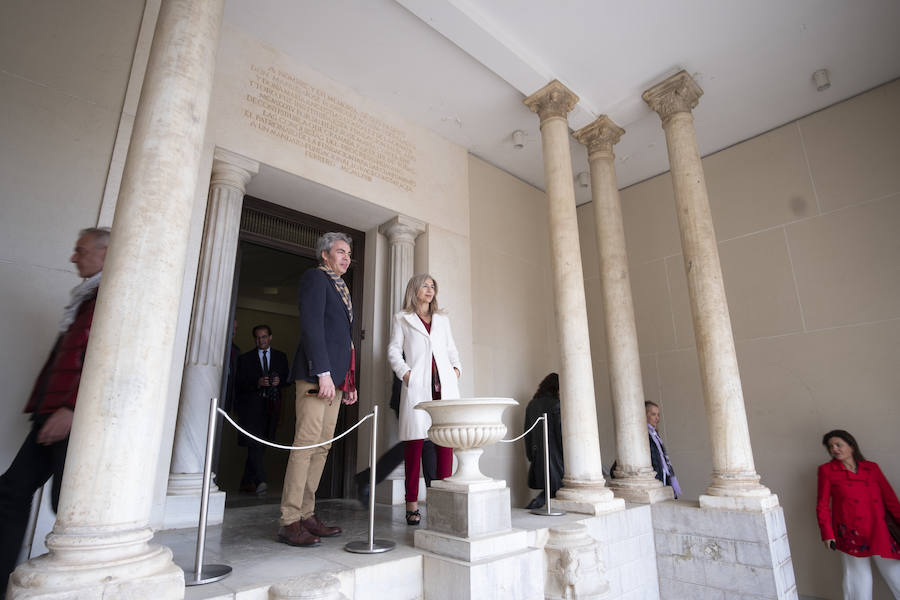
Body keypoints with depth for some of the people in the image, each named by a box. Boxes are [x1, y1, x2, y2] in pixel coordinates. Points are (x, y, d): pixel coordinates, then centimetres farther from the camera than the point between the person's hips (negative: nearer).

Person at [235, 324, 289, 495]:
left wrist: (280, 381, -7)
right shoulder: (245, 358, 8)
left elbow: (288, 379, 15)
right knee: (255, 444, -15)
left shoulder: (281, 357, 15)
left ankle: (247, 481, 16)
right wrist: (257, 383, -15)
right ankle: (260, 480, -19)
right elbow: (239, 383, 1)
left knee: (261, 444, 4)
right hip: (251, 405, -2)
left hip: (271, 406, 3)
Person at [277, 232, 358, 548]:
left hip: (335, 378, 9)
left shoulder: (340, 288, 24)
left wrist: (349, 382, 18)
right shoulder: (315, 277, -1)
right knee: (306, 444, -8)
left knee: (322, 447, 8)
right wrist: (323, 373, -20)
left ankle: (306, 515, 15)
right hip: (317, 373, -9)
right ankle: (289, 522, 0)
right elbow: (311, 325, -13)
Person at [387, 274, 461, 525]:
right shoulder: (402, 318, 14)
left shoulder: (442, 319, 24)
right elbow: (394, 351, 6)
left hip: (444, 384, 3)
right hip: (417, 385, -3)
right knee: (415, 440, -6)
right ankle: (412, 504, 1)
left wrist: (456, 368, 8)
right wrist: (405, 373, -8)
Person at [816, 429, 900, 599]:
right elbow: (823, 505, 0)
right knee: (859, 582, 1)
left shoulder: (872, 468, 9)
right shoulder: (827, 470, 0)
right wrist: (827, 534, -5)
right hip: (850, 536, -3)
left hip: (879, 533, 3)